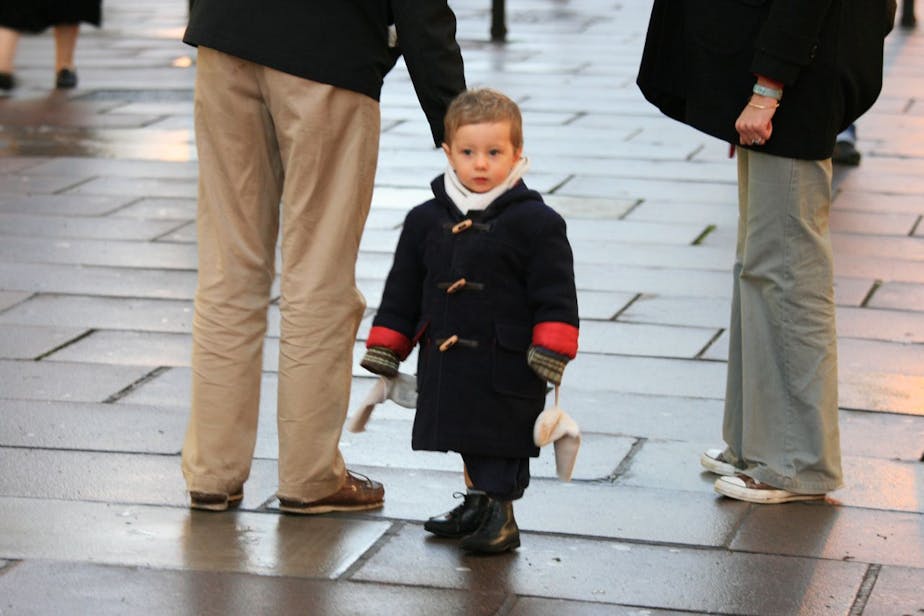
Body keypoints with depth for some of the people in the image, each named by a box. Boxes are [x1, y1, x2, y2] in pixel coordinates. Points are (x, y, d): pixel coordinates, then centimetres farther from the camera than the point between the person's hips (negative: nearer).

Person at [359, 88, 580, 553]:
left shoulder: (535, 223, -9)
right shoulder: (425, 221, 5)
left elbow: (555, 298, -8)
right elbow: (401, 294, 11)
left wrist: (552, 362, -14)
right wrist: (384, 358, 10)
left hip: (508, 371, -5)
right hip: (444, 366, 5)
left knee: (500, 441, -1)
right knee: (470, 442, 18)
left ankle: (498, 513, 11)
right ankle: (479, 502, 33)